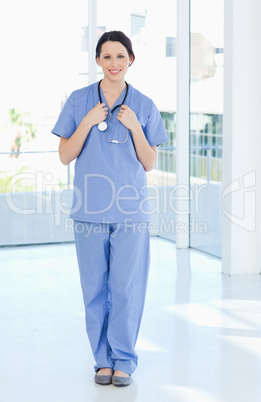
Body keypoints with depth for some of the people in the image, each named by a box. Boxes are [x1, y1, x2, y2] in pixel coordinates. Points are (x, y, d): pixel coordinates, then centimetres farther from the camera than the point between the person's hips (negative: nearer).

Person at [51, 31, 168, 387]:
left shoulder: (144, 106, 5)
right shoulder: (79, 101, 4)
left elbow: (149, 164, 5)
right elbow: (65, 156, 2)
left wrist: (134, 127, -9)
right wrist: (88, 123, -11)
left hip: (131, 210, 0)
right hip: (90, 209, 0)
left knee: (127, 288, 1)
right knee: (95, 289, 6)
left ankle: (124, 360, 15)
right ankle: (103, 359, 19)